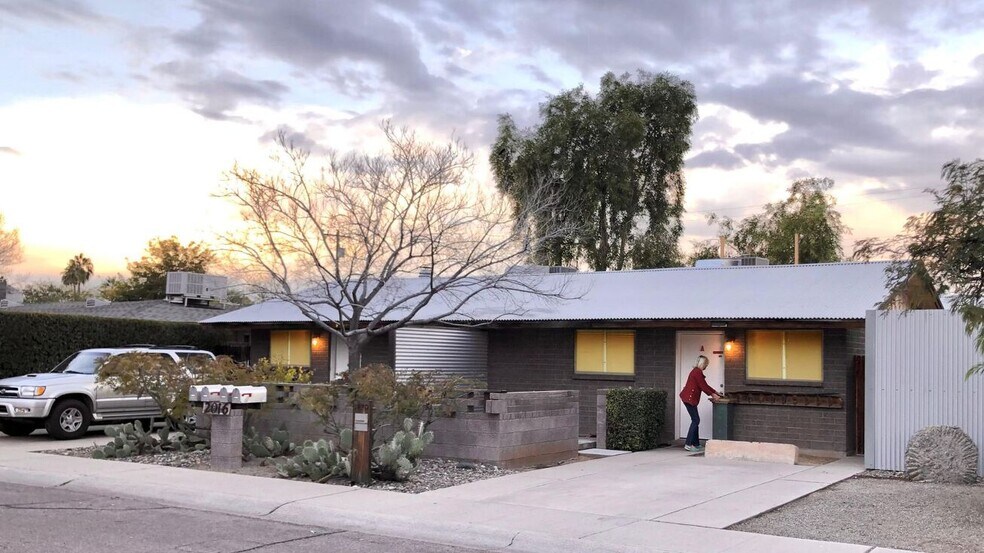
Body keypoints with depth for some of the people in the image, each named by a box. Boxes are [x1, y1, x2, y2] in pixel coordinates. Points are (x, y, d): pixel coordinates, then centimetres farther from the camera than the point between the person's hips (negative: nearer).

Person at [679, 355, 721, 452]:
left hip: (689, 398, 10)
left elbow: (704, 385, 23)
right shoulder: (697, 372, -14)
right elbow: (703, 386, -13)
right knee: (695, 420, -8)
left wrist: (715, 392, 24)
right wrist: (712, 395, -4)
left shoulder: (697, 372, 18)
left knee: (696, 421, 11)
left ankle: (696, 444, 14)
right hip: (689, 398, -10)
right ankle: (688, 444, -9)